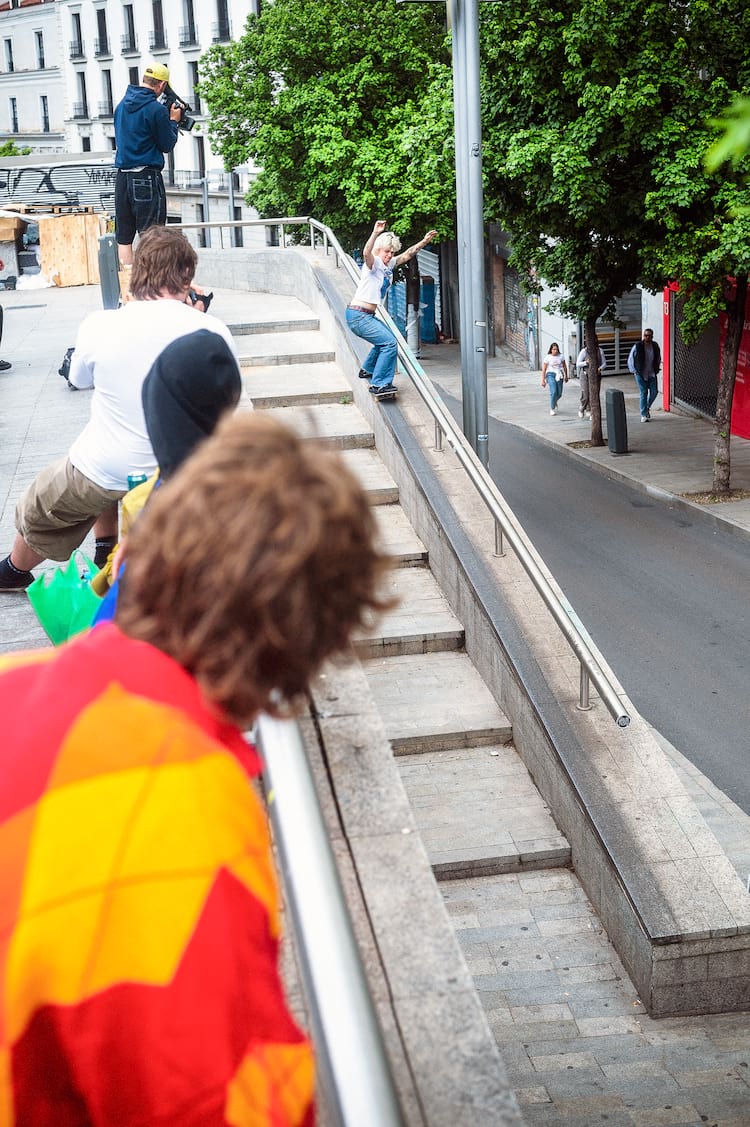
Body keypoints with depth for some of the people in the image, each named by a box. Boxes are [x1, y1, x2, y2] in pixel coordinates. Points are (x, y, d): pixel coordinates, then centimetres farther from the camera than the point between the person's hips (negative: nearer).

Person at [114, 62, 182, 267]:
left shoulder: (122, 105, 11)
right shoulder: (156, 109, -11)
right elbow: (167, 145, -4)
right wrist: (174, 121, 12)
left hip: (122, 177, 7)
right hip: (147, 177, -7)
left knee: (124, 237, 8)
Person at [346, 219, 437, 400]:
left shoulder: (389, 265, 12)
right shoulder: (374, 263, -13)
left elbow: (408, 254, 22)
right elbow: (366, 253, -36)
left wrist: (424, 241, 16)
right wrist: (375, 234, -50)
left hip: (366, 316, 10)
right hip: (358, 315, -10)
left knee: (385, 339, 30)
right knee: (390, 343, -16)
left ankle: (367, 370, 46)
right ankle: (379, 384, -15)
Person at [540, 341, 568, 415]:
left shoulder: (561, 356, 4)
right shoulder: (547, 357, -4)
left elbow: (564, 367, 17)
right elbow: (544, 370, -1)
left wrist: (566, 376, 21)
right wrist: (543, 380, -3)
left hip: (559, 375, 3)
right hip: (550, 374, -3)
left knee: (559, 394, 4)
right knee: (553, 392, -19)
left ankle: (554, 402, 39)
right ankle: (552, 409, -4)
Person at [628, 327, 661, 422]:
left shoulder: (655, 346, 2)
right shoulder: (637, 346, -10)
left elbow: (658, 359, 20)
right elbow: (630, 359, 1)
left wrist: (657, 369, 12)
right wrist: (634, 370, -4)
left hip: (652, 374, 3)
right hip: (640, 374, -3)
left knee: (654, 392, -4)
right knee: (643, 393, -4)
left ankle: (647, 408, 24)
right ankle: (643, 415, 3)